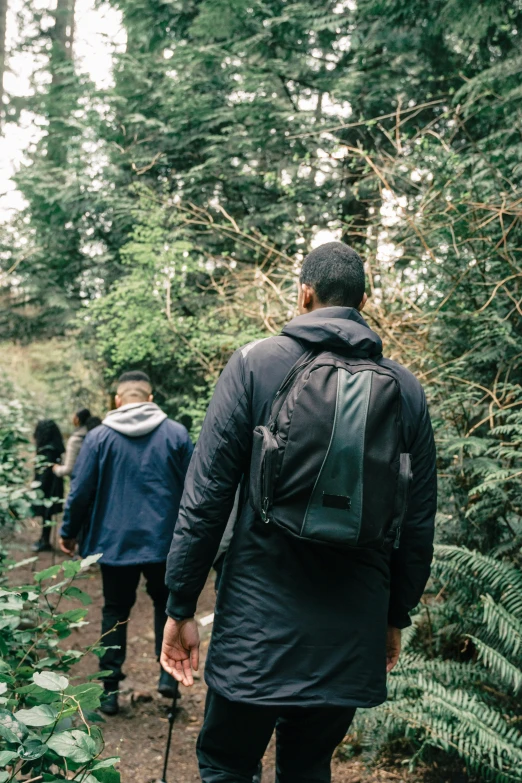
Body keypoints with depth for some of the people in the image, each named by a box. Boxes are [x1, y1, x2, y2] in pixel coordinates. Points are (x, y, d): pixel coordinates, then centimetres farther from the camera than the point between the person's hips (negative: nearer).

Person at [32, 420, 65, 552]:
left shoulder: (48, 450, -21)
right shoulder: (54, 447, 7)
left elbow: (46, 472, -21)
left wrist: (38, 490, -16)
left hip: (47, 488, -9)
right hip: (52, 487, 9)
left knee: (46, 514, 1)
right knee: (46, 514, 16)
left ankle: (45, 541, 9)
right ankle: (44, 538, 25)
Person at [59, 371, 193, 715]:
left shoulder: (99, 437, -4)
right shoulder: (176, 433, -3)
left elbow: (81, 491, -2)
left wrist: (70, 532, 12)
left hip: (115, 542, 0)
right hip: (164, 541, 0)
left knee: (115, 611, 12)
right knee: (165, 602, 20)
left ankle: (110, 689, 14)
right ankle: (168, 672, 11)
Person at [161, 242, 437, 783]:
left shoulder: (255, 363, -4)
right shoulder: (404, 387, 4)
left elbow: (205, 495, -8)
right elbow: (418, 524, 6)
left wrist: (181, 606, -1)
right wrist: (396, 616, 18)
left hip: (258, 627, -3)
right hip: (352, 635, 3)